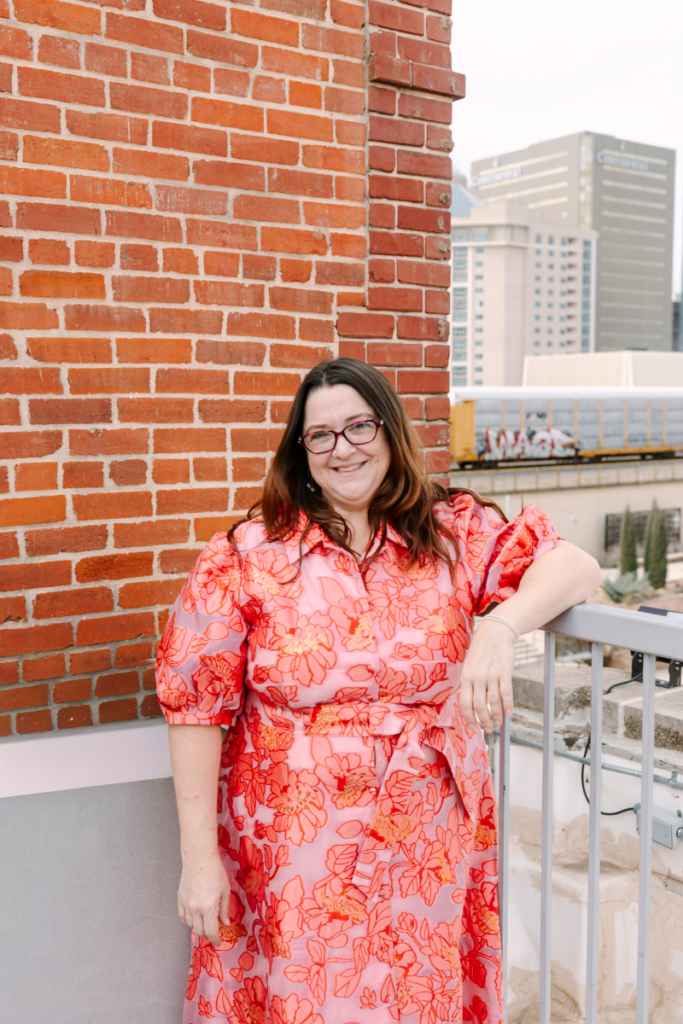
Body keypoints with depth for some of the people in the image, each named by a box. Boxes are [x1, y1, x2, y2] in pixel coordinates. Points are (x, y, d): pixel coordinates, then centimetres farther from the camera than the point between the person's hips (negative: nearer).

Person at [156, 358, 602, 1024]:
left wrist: (500, 627, -24)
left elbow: (574, 566, -4)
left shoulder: (453, 533, 0)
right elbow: (195, 705, -6)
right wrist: (199, 859, -8)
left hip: (429, 849, 2)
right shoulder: (247, 557, -6)